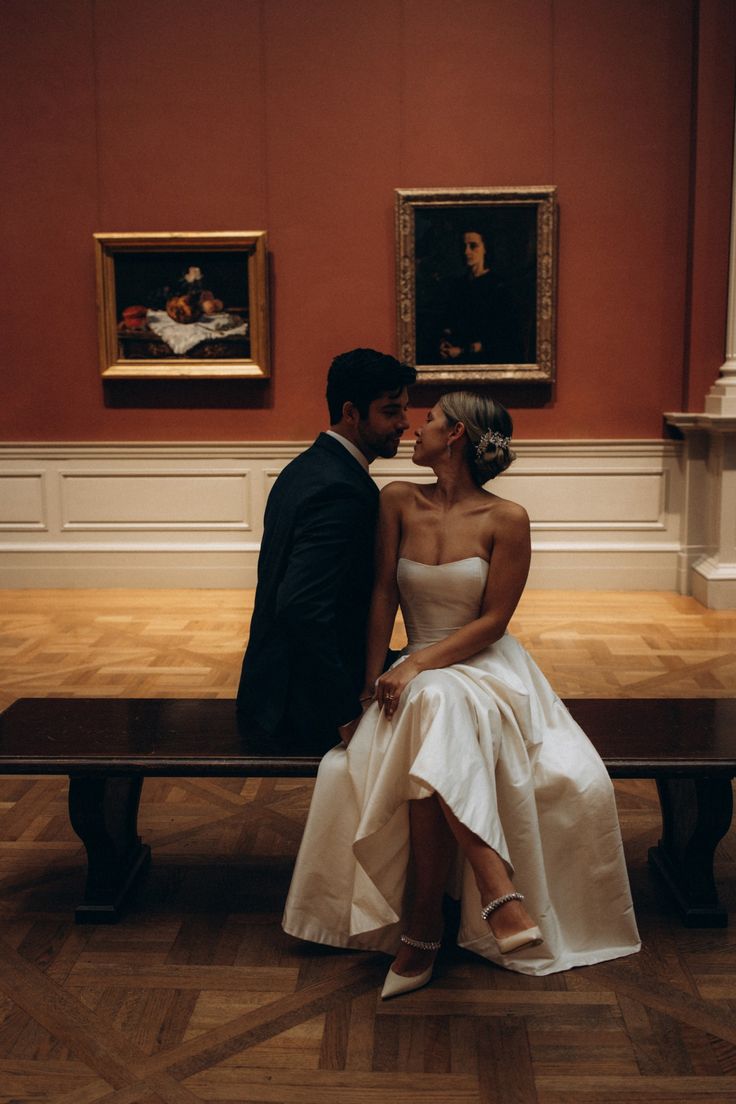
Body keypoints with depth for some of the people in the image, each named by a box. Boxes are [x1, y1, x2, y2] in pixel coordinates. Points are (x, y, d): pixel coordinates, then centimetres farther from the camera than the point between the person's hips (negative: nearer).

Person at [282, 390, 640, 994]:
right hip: (418, 678, 3)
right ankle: (499, 894, -33)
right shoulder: (398, 501, 4)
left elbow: (493, 620, -8)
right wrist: (373, 679, -5)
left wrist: (419, 665, -18)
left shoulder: (506, 519, -7)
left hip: (487, 668, -3)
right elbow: (383, 594, 3)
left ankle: (421, 930, -35)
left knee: (435, 704, -38)